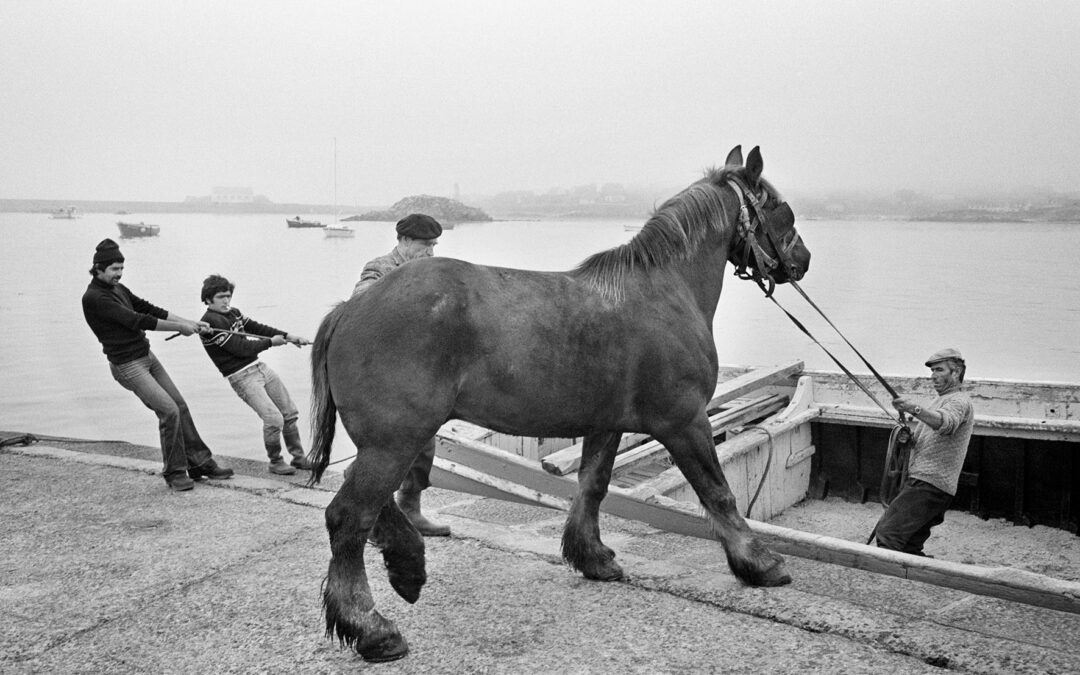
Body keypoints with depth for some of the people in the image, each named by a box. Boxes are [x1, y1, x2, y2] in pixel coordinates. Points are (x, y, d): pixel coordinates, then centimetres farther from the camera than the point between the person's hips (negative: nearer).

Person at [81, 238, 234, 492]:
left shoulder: (118, 289, 10)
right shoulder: (93, 297, -17)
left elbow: (149, 309, 10)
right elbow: (134, 320, -22)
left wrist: (189, 322, 0)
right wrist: (179, 327, -19)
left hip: (147, 355, 9)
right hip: (127, 365, -9)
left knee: (180, 406, 8)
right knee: (169, 411, -14)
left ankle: (200, 463, 18)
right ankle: (174, 473, 1)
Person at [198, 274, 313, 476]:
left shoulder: (234, 313, 11)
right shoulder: (210, 322, -15)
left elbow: (257, 328, 17)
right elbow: (240, 348, -18)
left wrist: (287, 336, 6)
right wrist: (270, 342, -7)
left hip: (260, 367, 9)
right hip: (242, 376, -9)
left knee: (290, 413, 10)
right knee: (274, 418, -17)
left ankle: (298, 457, 24)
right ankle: (275, 462, 4)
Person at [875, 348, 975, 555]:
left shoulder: (959, 401, -6)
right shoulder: (938, 402, 26)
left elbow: (945, 422, -31)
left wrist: (915, 408, -48)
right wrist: (908, 438, 9)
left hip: (930, 485, -10)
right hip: (918, 481, 10)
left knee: (887, 533, -22)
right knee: (909, 548, 11)